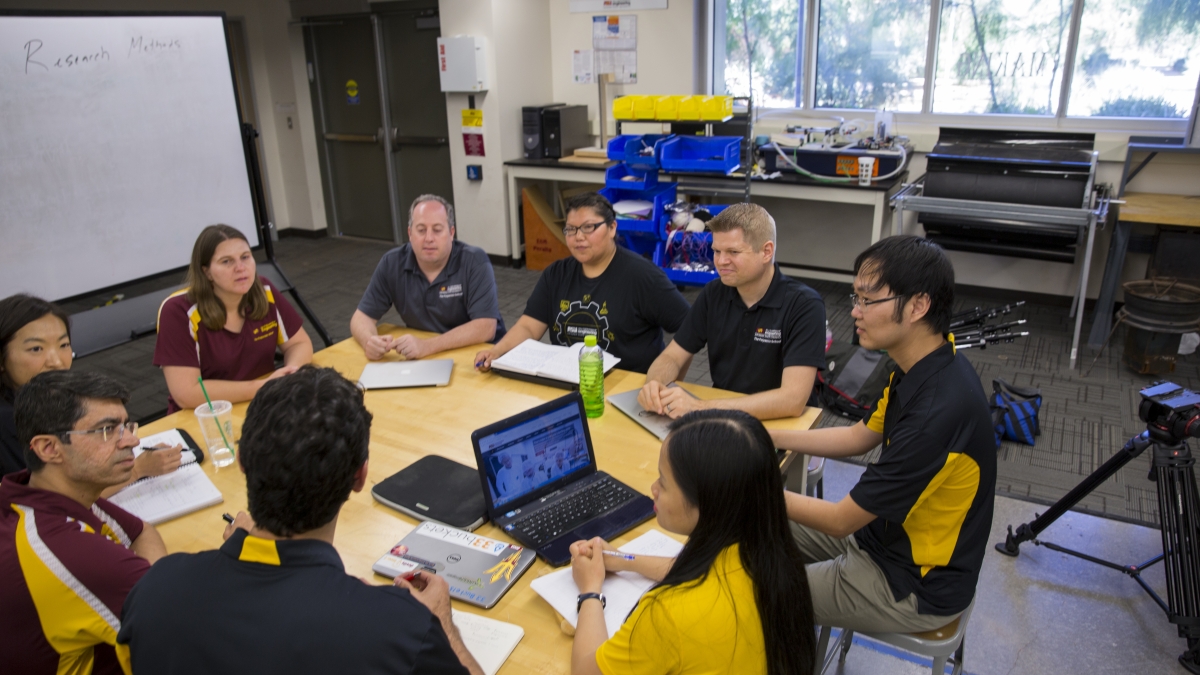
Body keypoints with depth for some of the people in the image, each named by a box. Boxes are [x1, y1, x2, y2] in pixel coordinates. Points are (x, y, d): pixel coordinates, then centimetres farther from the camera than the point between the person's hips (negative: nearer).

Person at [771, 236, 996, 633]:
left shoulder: (940, 411, -35)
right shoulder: (925, 368, -6)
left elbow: (840, 521, -26)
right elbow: (860, 436, 10)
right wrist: (765, 437, 2)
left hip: (915, 585, -9)